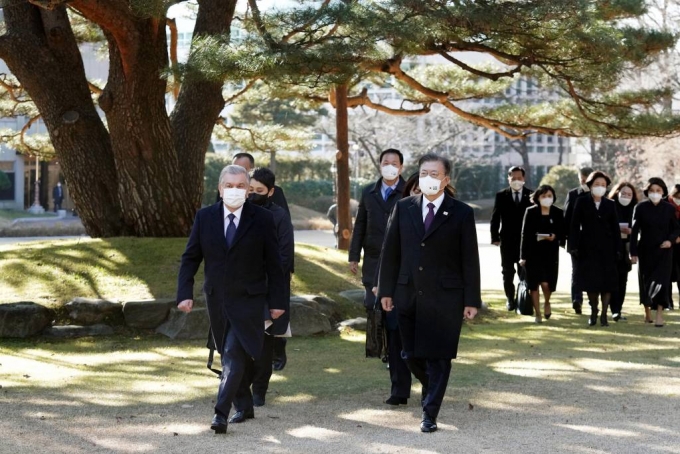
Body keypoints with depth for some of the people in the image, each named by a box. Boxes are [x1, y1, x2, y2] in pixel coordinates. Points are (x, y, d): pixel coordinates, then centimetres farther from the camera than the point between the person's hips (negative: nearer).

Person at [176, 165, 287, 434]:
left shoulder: (262, 219, -6)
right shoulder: (205, 217, 0)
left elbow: (274, 263, -3)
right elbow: (190, 258, 4)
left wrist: (277, 301, -4)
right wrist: (185, 293, -6)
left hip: (248, 301, -4)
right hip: (217, 300, 4)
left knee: (234, 356, -15)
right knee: (229, 356, 15)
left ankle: (221, 414, -17)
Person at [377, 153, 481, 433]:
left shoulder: (461, 214, -3)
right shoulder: (403, 208, 6)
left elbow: (470, 260, -2)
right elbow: (391, 251, 8)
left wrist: (472, 300, -5)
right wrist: (386, 290, 5)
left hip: (445, 297, -3)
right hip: (408, 295, 3)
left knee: (438, 356, 0)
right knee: (411, 354, 10)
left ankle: (430, 413, 8)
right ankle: (431, 390, 36)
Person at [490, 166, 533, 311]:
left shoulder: (531, 195, 2)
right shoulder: (501, 196, 3)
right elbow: (495, 218, 3)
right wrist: (495, 237, -4)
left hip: (526, 240, -1)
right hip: (507, 240, 1)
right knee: (508, 273, 6)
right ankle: (510, 299, 16)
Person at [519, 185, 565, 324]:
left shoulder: (558, 213, 4)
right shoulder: (531, 212, 1)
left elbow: (563, 234, 7)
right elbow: (525, 234, 1)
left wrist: (555, 237, -16)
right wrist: (523, 256, -3)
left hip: (550, 253, 0)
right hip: (533, 252, 0)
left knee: (546, 282, -10)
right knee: (534, 284, 1)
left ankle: (547, 302, 23)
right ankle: (537, 313, 12)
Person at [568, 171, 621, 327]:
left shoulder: (610, 204, 6)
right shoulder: (582, 202, 1)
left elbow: (615, 228, 6)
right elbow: (574, 225, -1)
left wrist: (617, 249, 0)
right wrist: (573, 247, -8)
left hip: (606, 248, 1)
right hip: (588, 248, -1)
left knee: (607, 282, -1)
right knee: (590, 281, 2)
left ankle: (604, 314, 6)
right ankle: (593, 311, 18)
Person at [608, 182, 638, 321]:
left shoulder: (634, 210, 10)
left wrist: (629, 231, -8)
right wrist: (617, 229, -15)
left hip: (625, 248, 4)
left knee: (622, 280, 4)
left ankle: (618, 310, 11)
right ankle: (615, 311, -14)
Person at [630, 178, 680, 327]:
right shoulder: (641, 207, -4)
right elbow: (635, 231, -2)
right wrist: (633, 252, -6)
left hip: (663, 250, -1)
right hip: (645, 250, 1)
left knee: (661, 281, -9)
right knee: (645, 281, 9)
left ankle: (660, 315, -11)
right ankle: (647, 311, 27)